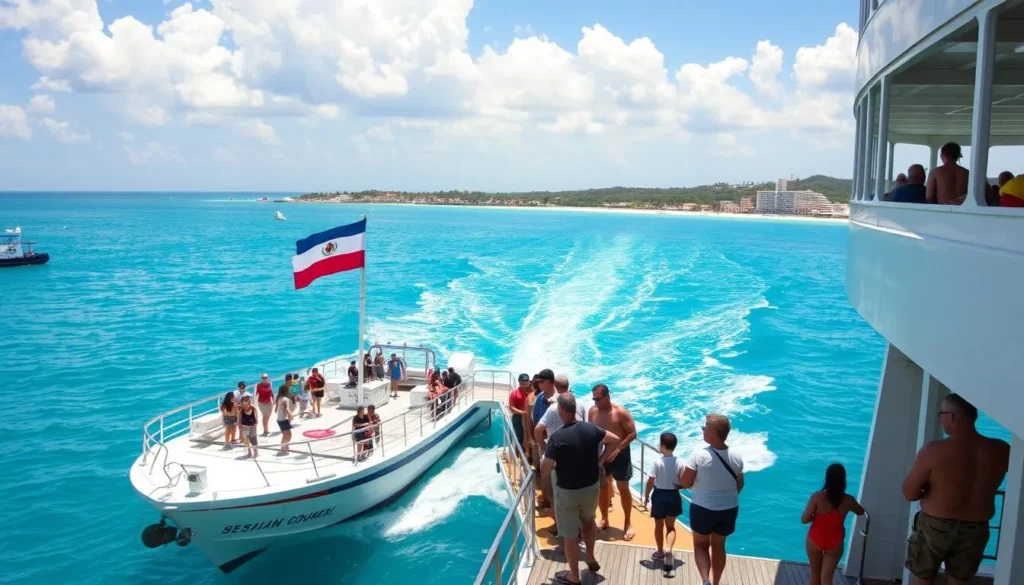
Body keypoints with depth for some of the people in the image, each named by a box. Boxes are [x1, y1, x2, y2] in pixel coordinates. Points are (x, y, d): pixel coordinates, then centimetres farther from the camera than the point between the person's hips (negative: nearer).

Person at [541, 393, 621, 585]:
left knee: (570, 534, 11)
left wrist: (553, 465, 2)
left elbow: (544, 473, -20)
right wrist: (601, 460, 15)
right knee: (588, 520, 32)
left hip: (568, 492, -5)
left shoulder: (557, 437, -24)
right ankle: (591, 559, 45)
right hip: (592, 487, 5)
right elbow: (615, 440, 8)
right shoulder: (591, 429, -9)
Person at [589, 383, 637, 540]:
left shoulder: (621, 412, -19)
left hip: (619, 454, -4)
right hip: (601, 453, 4)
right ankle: (604, 520, 32)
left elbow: (633, 433, -17)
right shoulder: (593, 411, -6)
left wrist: (617, 449, -24)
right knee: (602, 486, 14)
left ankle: (627, 524, 19)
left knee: (623, 488, 5)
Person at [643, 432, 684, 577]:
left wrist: (646, 497, -2)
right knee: (670, 526, 14)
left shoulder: (657, 462, -17)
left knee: (659, 526, 16)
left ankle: (660, 552, 30)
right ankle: (668, 549, -10)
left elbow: (650, 482, -15)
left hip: (659, 495, -2)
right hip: (673, 496, 2)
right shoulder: (679, 463, -8)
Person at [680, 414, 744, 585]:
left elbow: (685, 483, -16)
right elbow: (739, 485, 5)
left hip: (703, 509, -4)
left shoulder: (699, 456, -22)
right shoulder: (736, 457, -8)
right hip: (729, 510, 4)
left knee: (701, 545, 15)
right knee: (718, 546, 22)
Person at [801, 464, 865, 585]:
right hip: (835, 543, 1)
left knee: (815, 574, 20)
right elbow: (861, 512, 10)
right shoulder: (848, 500, -13)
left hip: (815, 540, 0)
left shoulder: (817, 497, -20)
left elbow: (804, 519, -18)